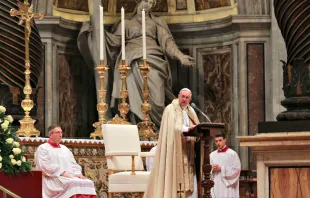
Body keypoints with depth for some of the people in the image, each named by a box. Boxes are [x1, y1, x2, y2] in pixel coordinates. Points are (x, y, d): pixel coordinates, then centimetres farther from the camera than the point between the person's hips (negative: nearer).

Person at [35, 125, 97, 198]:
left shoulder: (65, 149, 27)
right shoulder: (42, 148, 5)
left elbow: (73, 164, 23)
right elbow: (45, 166, -8)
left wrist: (77, 173, 0)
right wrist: (62, 173, -16)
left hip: (71, 177, 6)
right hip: (54, 179, -6)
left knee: (88, 183, -21)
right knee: (73, 184, -35)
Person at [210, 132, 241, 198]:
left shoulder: (232, 154, -3)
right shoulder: (212, 155, 12)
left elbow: (236, 170, -9)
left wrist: (221, 169, -12)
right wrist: (212, 170, -8)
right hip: (215, 187, 5)